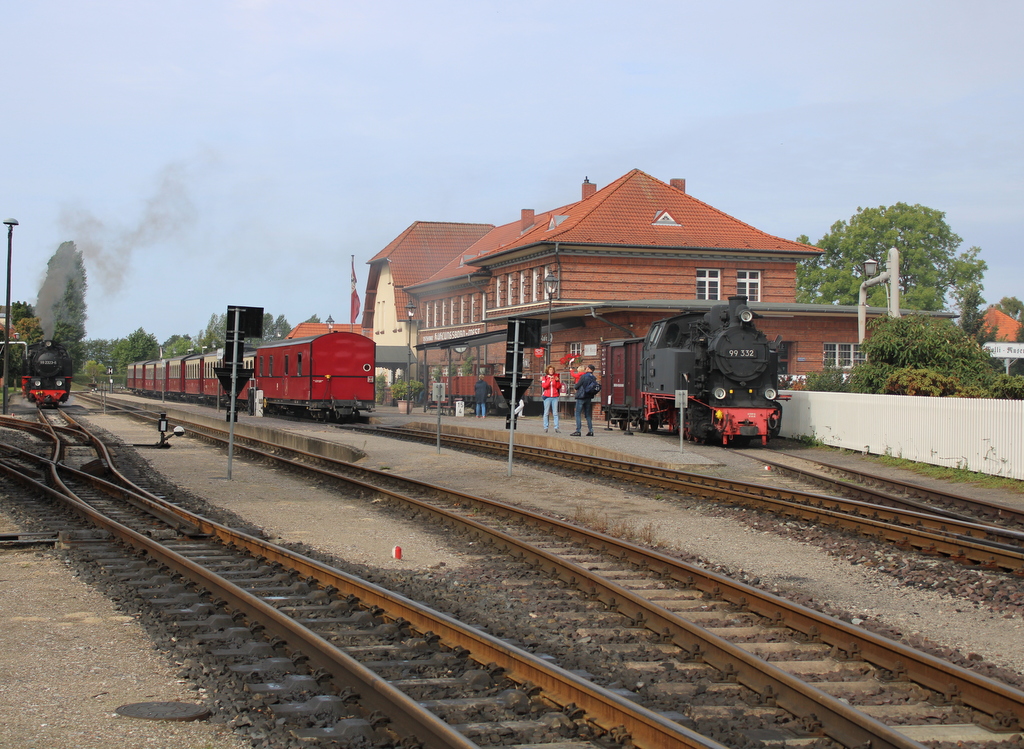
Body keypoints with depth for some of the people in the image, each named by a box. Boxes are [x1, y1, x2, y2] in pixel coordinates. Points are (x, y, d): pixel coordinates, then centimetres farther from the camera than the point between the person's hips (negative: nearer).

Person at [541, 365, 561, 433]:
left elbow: (559, 386, 6)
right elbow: (544, 386, -8)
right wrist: (550, 381, -21)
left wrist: (557, 381, -11)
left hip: (555, 397, 1)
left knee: (555, 413, -5)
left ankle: (556, 428, -7)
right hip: (547, 397, -1)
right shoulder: (544, 378, 8)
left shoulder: (556, 377, 12)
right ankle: (545, 428, -1)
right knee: (546, 412, -3)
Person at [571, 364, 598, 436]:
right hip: (589, 398, 6)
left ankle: (578, 431, -8)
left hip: (581, 396, -6)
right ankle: (590, 431, 9)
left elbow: (577, 386, -11)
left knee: (578, 414, -2)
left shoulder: (583, 376, -14)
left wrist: (576, 388, 12)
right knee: (588, 415, 13)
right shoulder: (594, 378, 4)